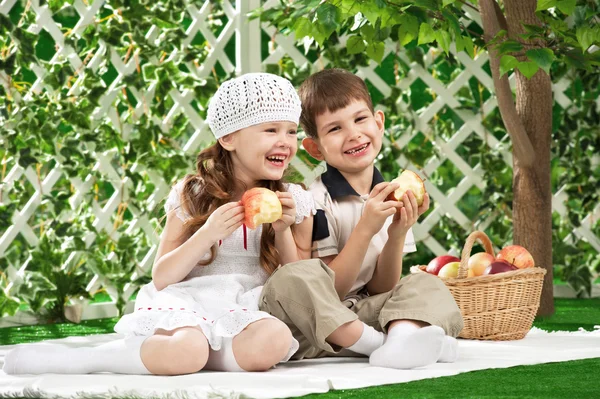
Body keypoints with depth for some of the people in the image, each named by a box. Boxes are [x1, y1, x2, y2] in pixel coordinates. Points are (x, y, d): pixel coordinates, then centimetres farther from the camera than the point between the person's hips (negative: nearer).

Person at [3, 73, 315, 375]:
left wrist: (283, 233, -7)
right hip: (190, 305, -2)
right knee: (186, 351, -41)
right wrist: (208, 233, -13)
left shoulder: (295, 203, 8)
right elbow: (161, 278, 2)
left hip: (252, 313, 2)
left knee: (274, 342, -38)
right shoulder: (192, 197, 5)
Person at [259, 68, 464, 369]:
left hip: (366, 313, 6)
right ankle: (378, 343, -31)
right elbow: (331, 289, -11)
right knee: (292, 278, -33)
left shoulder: (391, 197, 6)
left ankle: (403, 335, -41)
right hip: (316, 323, -6)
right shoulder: (317, 201, -10)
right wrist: (365, 228, -22)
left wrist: (396, 235, -12)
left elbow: (381, 288, 5)